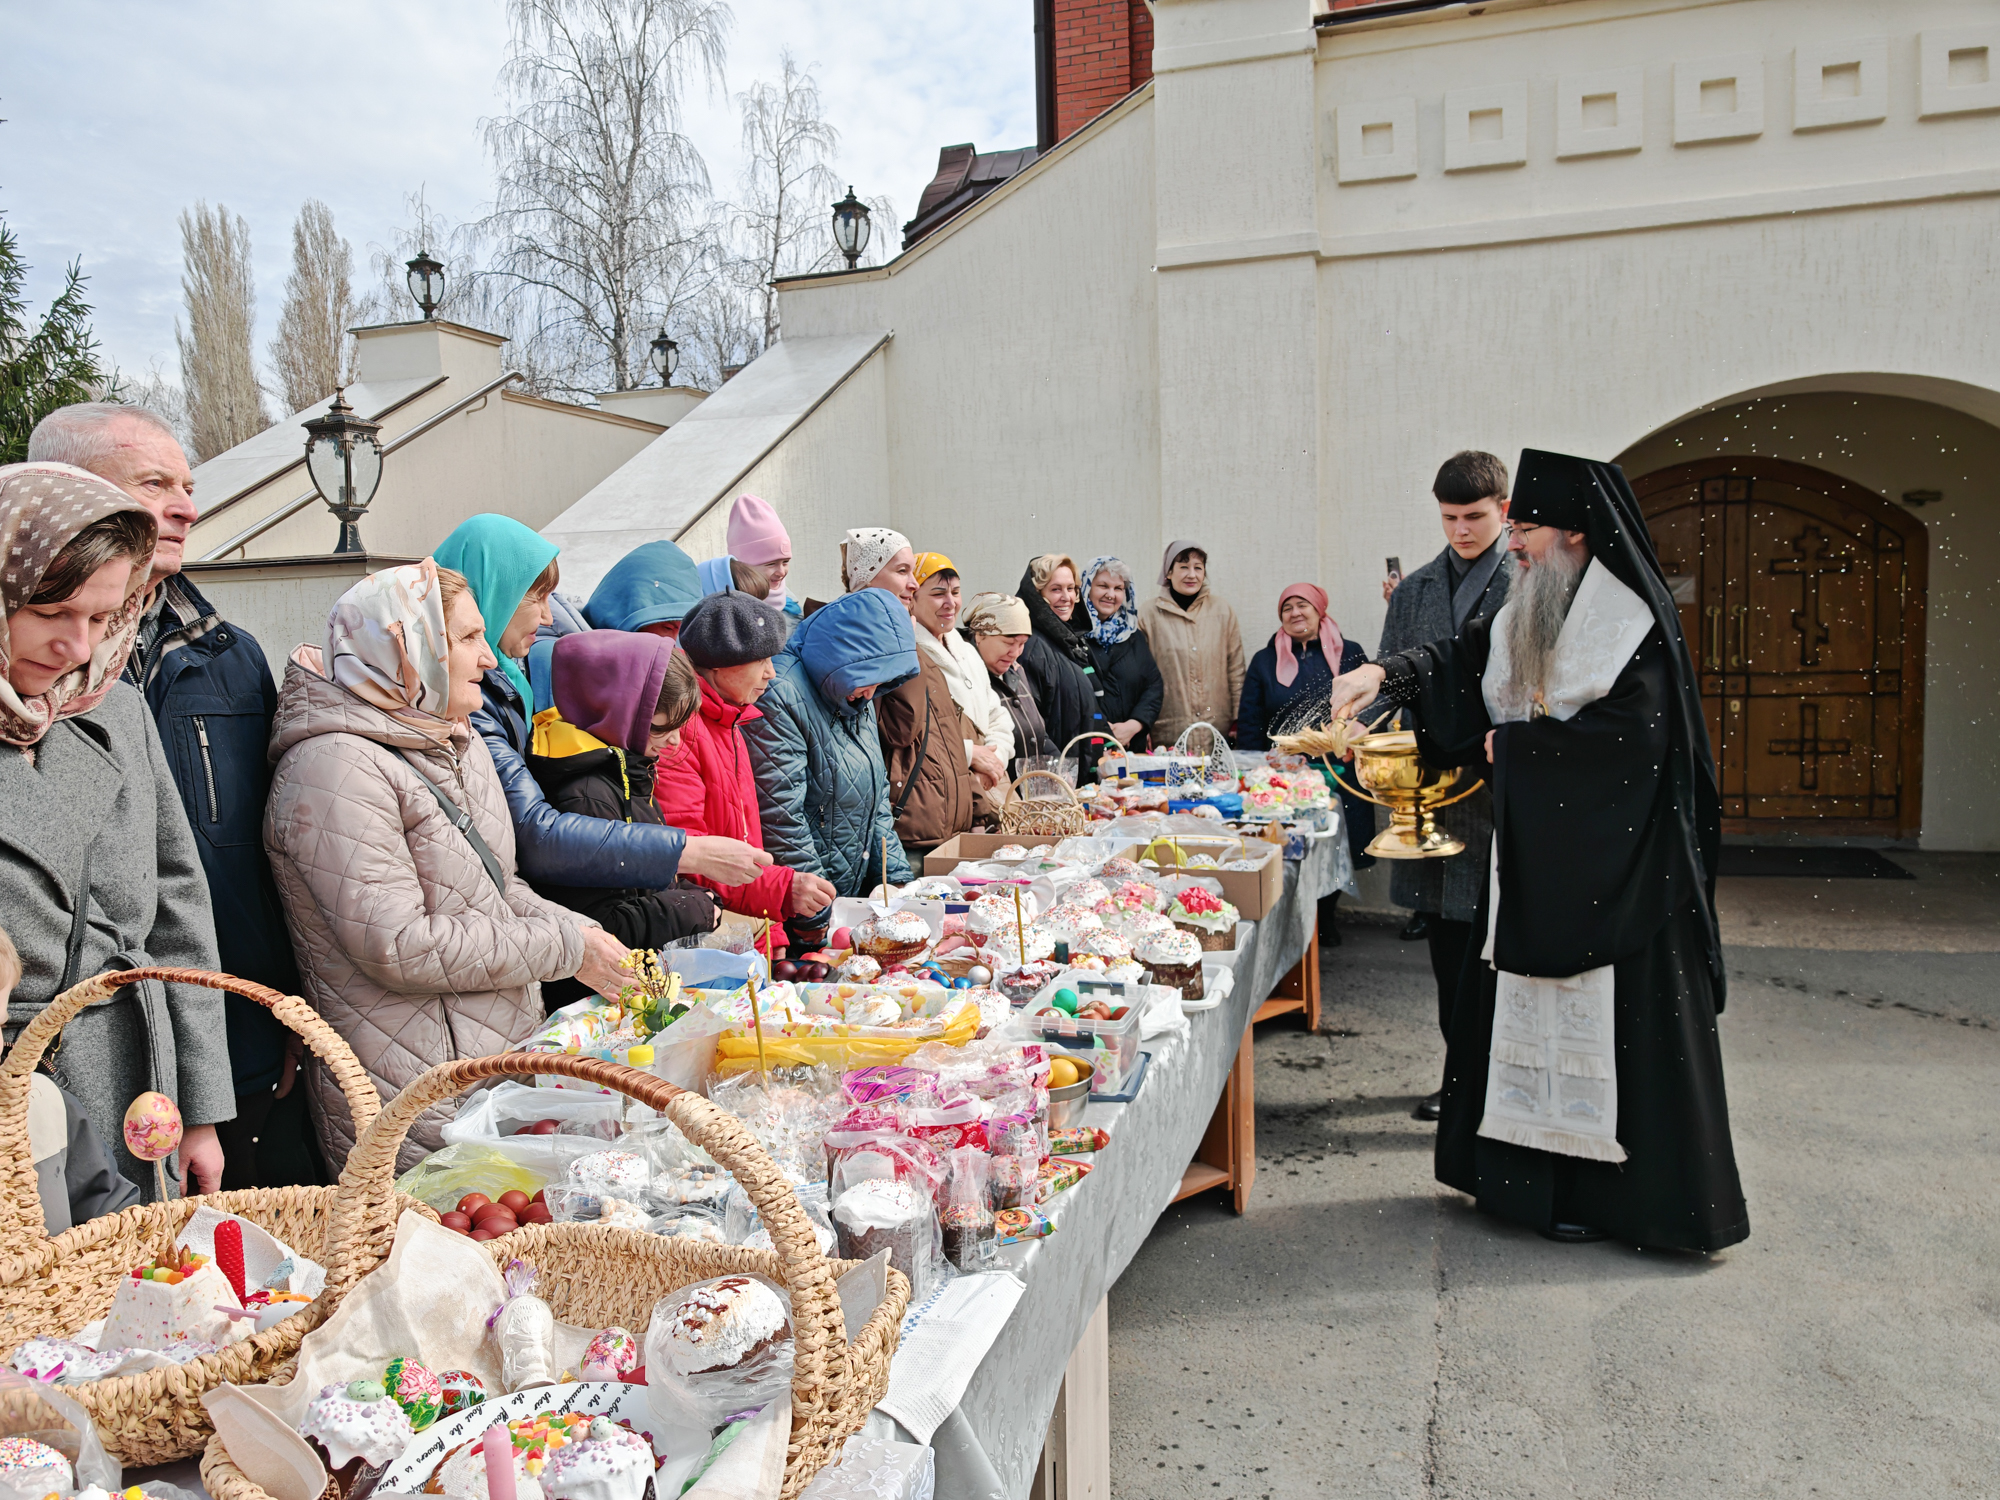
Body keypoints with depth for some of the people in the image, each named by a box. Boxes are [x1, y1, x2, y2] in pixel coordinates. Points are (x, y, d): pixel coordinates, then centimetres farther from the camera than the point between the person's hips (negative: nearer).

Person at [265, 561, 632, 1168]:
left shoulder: (456, 743, 13)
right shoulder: (333, 768, -16)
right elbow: (400, 947, -22)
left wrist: (586, 934, 3)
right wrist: (566, 950, -15)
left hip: (501, 1060, 8)